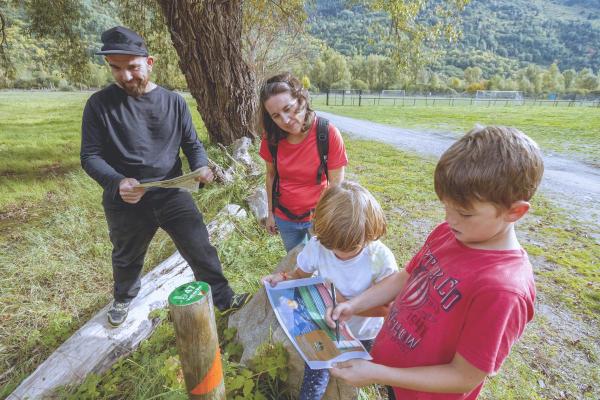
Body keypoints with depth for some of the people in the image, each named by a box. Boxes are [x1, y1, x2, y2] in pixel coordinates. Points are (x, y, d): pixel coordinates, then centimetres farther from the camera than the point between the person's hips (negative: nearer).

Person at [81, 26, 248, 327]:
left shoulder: (173, 102, -1)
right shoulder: (100, 104, -7)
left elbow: (192, 143, 4)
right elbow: (90, 156, -9)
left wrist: (200, 167, -18)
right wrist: (116, 182, -28)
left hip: (173, 194, 1)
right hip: (126, 201, 0)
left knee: (201, 250, 3)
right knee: (127, 259, 22)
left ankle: (224, 299, 24)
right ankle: (123, 299, 53)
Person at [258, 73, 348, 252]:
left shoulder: (329, 134, -22)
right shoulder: (271, 137, -13)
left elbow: (336, 183, -15)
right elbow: (271, 175, 0)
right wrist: (270, 212, 7)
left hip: (318, 217, -3)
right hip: (284, 217, 3)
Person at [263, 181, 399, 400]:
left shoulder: (381, 258, -27)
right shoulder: (317, 246, -22)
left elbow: (384, 308, -19)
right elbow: (300, 275, -4)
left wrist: (344, 303, -30)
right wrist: (284, 278, -27)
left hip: (365, 335, 0)